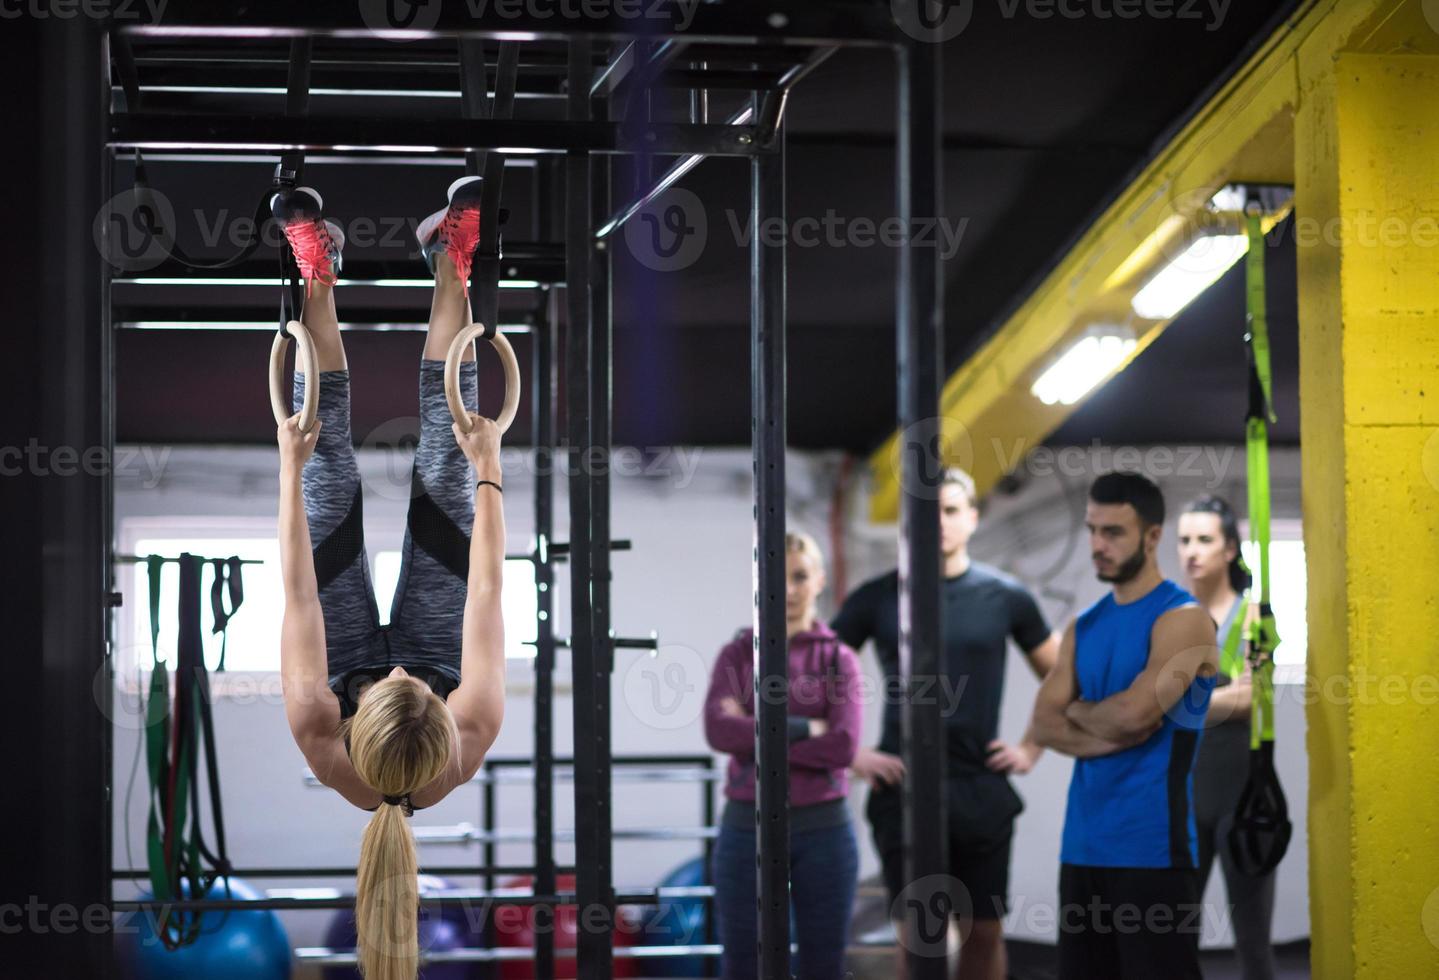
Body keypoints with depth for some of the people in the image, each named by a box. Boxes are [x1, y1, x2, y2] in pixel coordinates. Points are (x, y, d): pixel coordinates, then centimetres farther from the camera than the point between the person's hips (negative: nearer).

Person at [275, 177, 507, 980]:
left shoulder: (322, 744, -46)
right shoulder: (476, 740, -46)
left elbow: (299, 596, -37)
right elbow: (488, 589, -36)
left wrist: (290, 466, -31)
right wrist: (490, 469, -31)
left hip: (351, 658, 0)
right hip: (427, 642, 0)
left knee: (333, 480, -7)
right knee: (443, 479, -7)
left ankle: (319, 277, 9)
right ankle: (451, 268, 9)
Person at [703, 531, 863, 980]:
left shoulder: (838, 659, 3)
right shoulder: (737, 655, 4)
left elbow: (843, 745, -13)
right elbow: (719, 729, -14)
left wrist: (755, 736, -12)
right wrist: (804, 728, -15)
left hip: (823, 829, 0)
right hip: (748, 827, 0)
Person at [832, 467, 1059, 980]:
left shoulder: (1005, 597, 5)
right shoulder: (878, 598, 1)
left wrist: (1032, 748, 8)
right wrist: (850, 754, -2)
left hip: (983, 788, 2)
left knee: (984, 931, 5)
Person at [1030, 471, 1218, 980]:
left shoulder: (1182, 618, -8)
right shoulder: (1084, 626, 14)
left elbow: (1135, 712, -19)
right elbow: (1045, 724, 5)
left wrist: (1080, 711, 1)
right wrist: (1111, 734, -11)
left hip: (1150, 845, -7)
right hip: (1083, 842, 7)